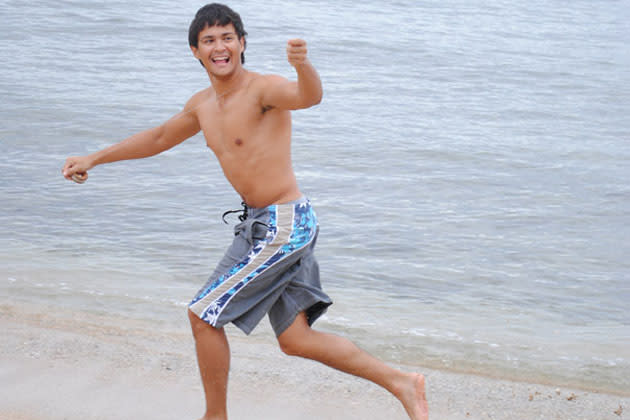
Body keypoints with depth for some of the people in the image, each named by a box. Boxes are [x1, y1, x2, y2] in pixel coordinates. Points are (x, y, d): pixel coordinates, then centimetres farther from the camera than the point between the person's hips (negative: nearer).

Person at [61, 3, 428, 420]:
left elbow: (309, 96, -37)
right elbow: (159, 138, 28)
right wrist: (94, 159, 29)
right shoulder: (203, 105, 11)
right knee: (296, 340, 10)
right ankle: (401, 382, 15)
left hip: (282, 225, -9)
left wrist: (303, 65, -59)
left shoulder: (262, 89, -15)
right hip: (265, 225, 9)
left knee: (203, 316, 0)